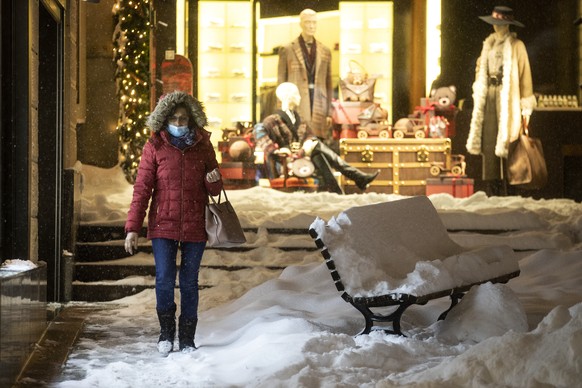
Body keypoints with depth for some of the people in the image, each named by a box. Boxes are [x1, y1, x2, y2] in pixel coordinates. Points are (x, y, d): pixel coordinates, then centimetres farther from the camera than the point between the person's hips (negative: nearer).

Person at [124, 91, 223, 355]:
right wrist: (132, 228, -7)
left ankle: (187, 339, 17)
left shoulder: (203, 146, 5)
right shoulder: (154, 147, 0)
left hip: (195, 227, 1)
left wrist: (214, 181, -12)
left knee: (189, 283, 6)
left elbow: (215, 191, 13)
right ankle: (166, 332, 14)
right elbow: (142, 189, -2)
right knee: (164, 281, -8)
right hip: (163, 226, -1)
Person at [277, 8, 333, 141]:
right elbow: (281, 83, 4)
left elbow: (328, 84, 14)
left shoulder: (325, 51, 13)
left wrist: (329, 113, 7)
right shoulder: (287, 50, 5)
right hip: (296, 107, -3)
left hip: (319, 110, 3)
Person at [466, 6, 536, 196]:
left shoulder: (516, 46, -2)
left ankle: (504, 191, -5)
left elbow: (525, 76, -6)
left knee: (503, 143, -9)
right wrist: (479, 96, 10)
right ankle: (491, 191, 4)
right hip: (489, 98, 5)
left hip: (506, 100, -5)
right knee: (488, 143, 1)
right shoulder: (488, 44, 16)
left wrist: (526, 107, -11)